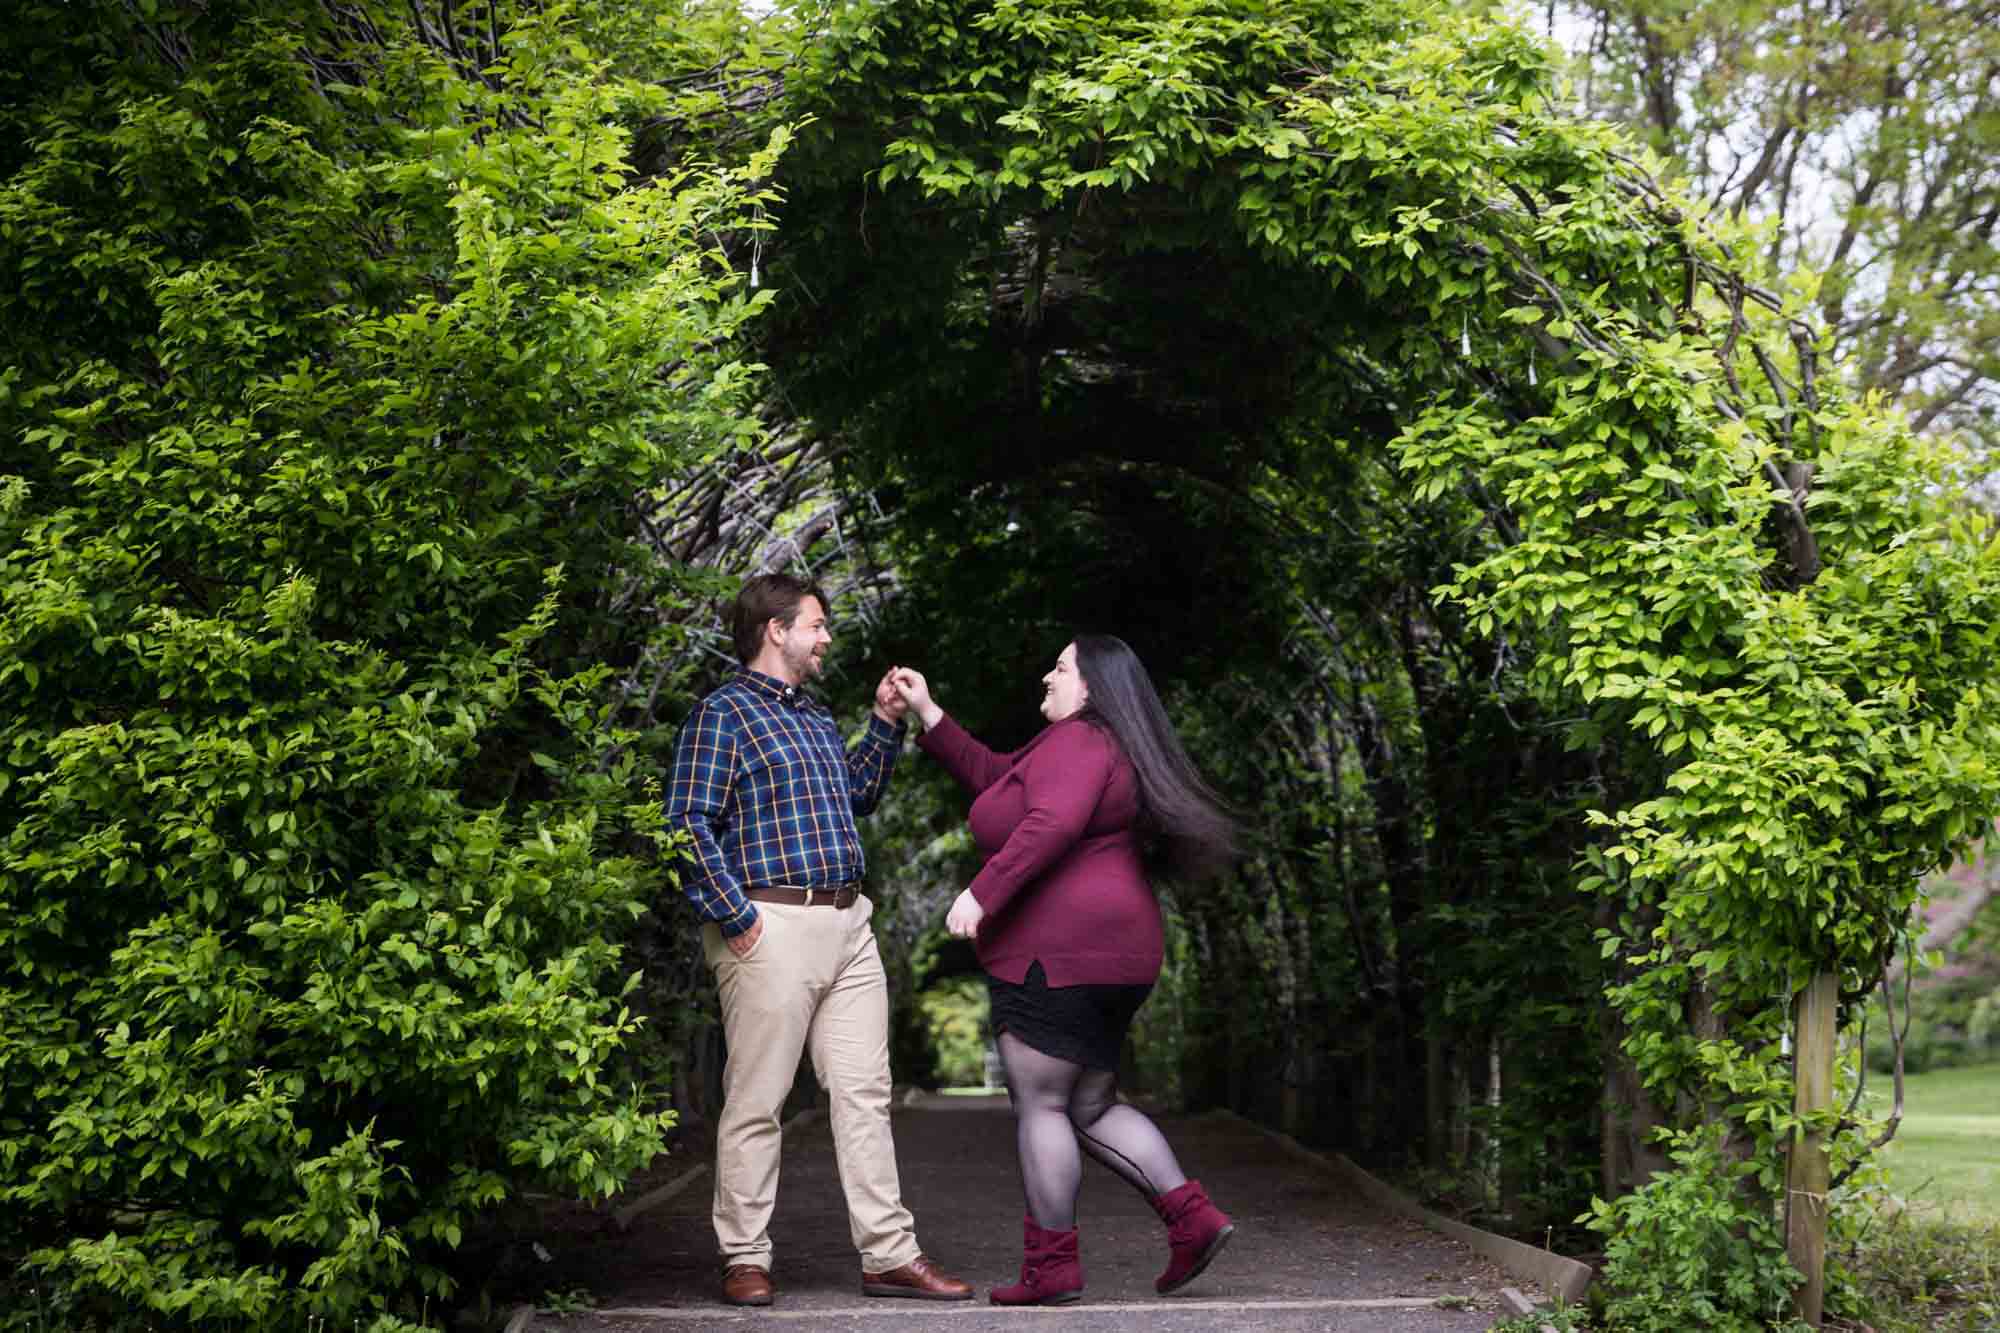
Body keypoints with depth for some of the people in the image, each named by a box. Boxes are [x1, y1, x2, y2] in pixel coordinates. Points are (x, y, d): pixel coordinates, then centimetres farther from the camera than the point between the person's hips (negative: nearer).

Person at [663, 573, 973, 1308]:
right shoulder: (723, 713, -5)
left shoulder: (814, 716, 21)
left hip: (848, 925, 8)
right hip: (773, 927, -8)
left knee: (864, 1093, 7)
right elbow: (688, 825, -12)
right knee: (756, 1102, 0)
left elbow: (857, 794, 33)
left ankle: (890, 1254, 11)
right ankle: (745, 1259, 9)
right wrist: (736, 920, -17)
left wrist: (885, 723, 21)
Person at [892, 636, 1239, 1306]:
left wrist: (983, 892, -28)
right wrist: (928, 712, 25)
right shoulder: (1106, 749, 23)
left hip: (1056, 952, -10)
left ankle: (1051, 1268, 1)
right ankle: (1194, 1217, 4)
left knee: (1039, 1104, -3)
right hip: (1114, 955, 10)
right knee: (1091, 1108, 14)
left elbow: (1053, 822, -28)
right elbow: (992, 776, 28)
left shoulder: (1075, 741, -9)